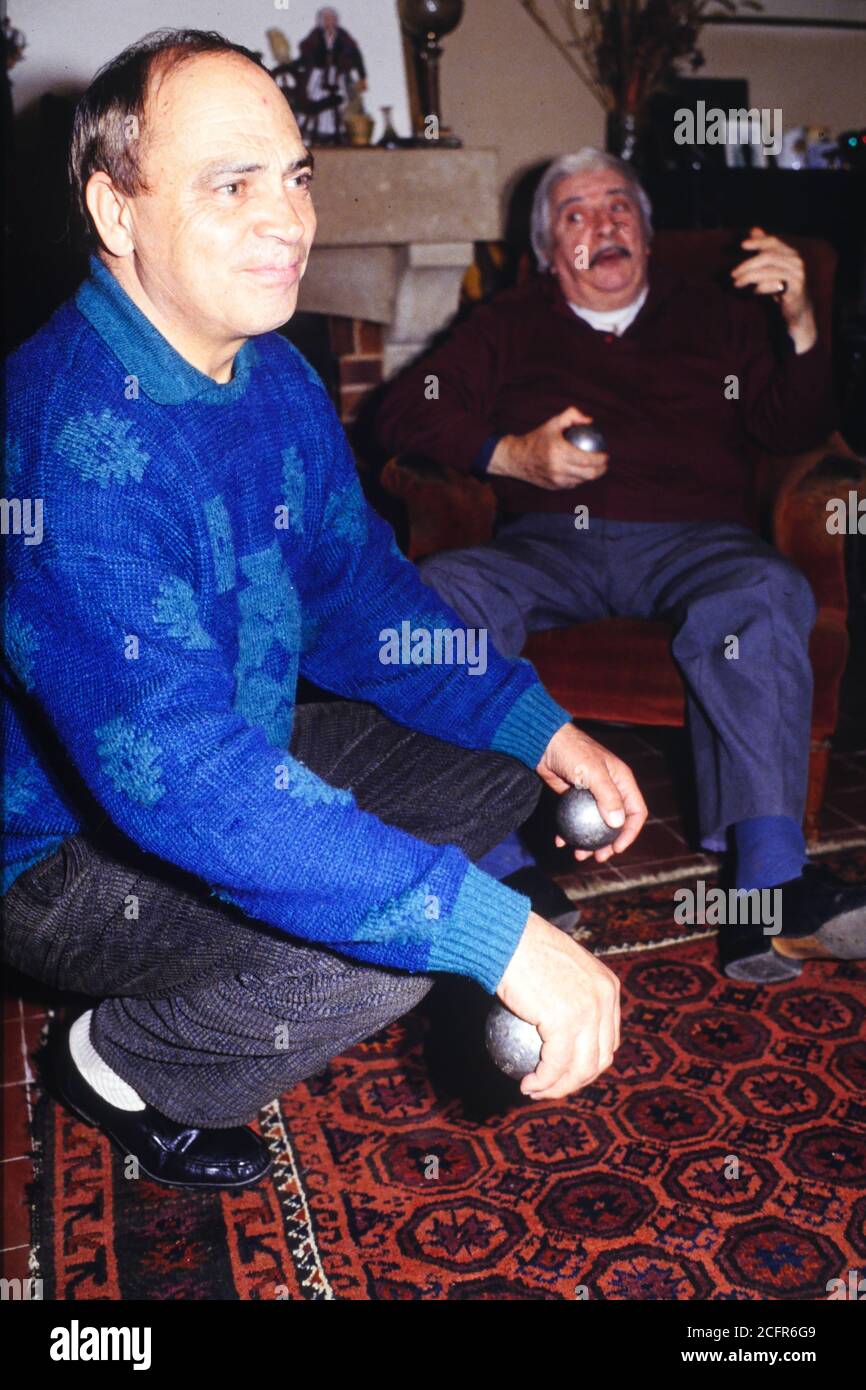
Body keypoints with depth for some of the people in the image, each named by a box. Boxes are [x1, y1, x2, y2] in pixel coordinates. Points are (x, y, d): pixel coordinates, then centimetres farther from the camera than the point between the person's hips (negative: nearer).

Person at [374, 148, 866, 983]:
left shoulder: (715, 318, 26)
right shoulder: (509, 326, 25)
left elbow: (796, 431, 15)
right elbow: (404, 414, 13)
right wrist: (514, 455, -4)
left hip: (690, 541, 0)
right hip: (546, 544, 0)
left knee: (766, 594, -34)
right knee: (437, 594, -31)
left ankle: (770, 892, -44)